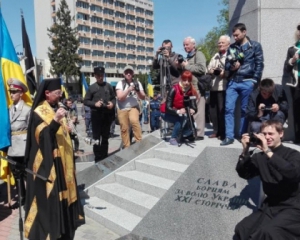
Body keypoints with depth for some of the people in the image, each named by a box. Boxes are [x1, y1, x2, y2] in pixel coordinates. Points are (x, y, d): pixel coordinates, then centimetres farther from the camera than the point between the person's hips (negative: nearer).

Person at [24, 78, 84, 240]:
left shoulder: (57, 108, 11)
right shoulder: (38, 112, -12)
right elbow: (43, 135, -24)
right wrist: (55, 121, -35)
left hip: (62, 159, 8)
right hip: (48, 161, -8)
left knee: (62, 189, 16)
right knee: (49, 195, -2)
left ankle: (62, 225, 30)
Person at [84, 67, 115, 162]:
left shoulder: (108, 86, 6)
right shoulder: (92, 87, 0)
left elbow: (114, 98, 14)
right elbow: (85, 101, 2)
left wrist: (112, 103, -7)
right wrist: (94, 104, -14)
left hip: (107, 114, 2)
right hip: (96, 115, -2)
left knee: (105, 137, 12)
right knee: (96, 137, 1)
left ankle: (104, 158, 23)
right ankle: (98, 159, 10)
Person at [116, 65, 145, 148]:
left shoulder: (137, 83, 6)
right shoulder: (120, 83, 0)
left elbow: (143, 97, 5)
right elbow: (120, 97, -10)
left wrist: (138, 91, -15)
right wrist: (129, 89, -20)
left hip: (134, 107, 0)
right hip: (122, 109, 0)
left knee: (134, 121, -29)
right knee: (124, 129, 0)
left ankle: (139, 142, -20)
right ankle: (126, 147, 13)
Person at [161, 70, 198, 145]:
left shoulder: (191, 92, -12)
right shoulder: (174, 89, -26)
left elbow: (194, 107, -18)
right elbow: (167, 108, -29)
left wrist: (192, 110, -42)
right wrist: (178, 111, -47)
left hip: (180, 113, 5)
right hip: (167, 113, -5)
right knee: (182, 118, -32)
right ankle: (173, 138, -14)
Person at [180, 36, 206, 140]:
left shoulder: (198, 54, -2)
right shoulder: (188, 57, 24)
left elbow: (202, 68, -18)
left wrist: (187, 66, -10)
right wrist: (182, 67, 15)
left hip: (197, 87, -9)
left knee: (197, 110, -8)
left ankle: (199, 133, -5)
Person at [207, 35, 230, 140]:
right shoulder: (215, 56, 23)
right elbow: (208, 68, 20)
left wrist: (224, 73, -23)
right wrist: (210, 70, 0)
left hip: (223, 87, -8)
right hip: (213, 86, 8)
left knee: (222, 110, -5)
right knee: (213, 109, 10)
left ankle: (223, 132, 6)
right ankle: (216, 131, 21)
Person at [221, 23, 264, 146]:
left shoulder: (255, 46, 6)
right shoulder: (232, 47, 16)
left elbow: (259, 64, 1)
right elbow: (226, 65, 16)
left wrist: (254, 80, -9)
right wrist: (231, 66, -7)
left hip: (247, 82, -3)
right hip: (233, 82, 3)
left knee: (245, 110, 2)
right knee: (228, 108, -4)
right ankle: (229, 136, 1)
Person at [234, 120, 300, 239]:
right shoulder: (260, 157, 5)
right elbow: (244, 174, 1)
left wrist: (268, 152, -31)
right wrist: (245, 151, -12)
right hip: (270, 205, 5)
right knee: (242, 229, -14)